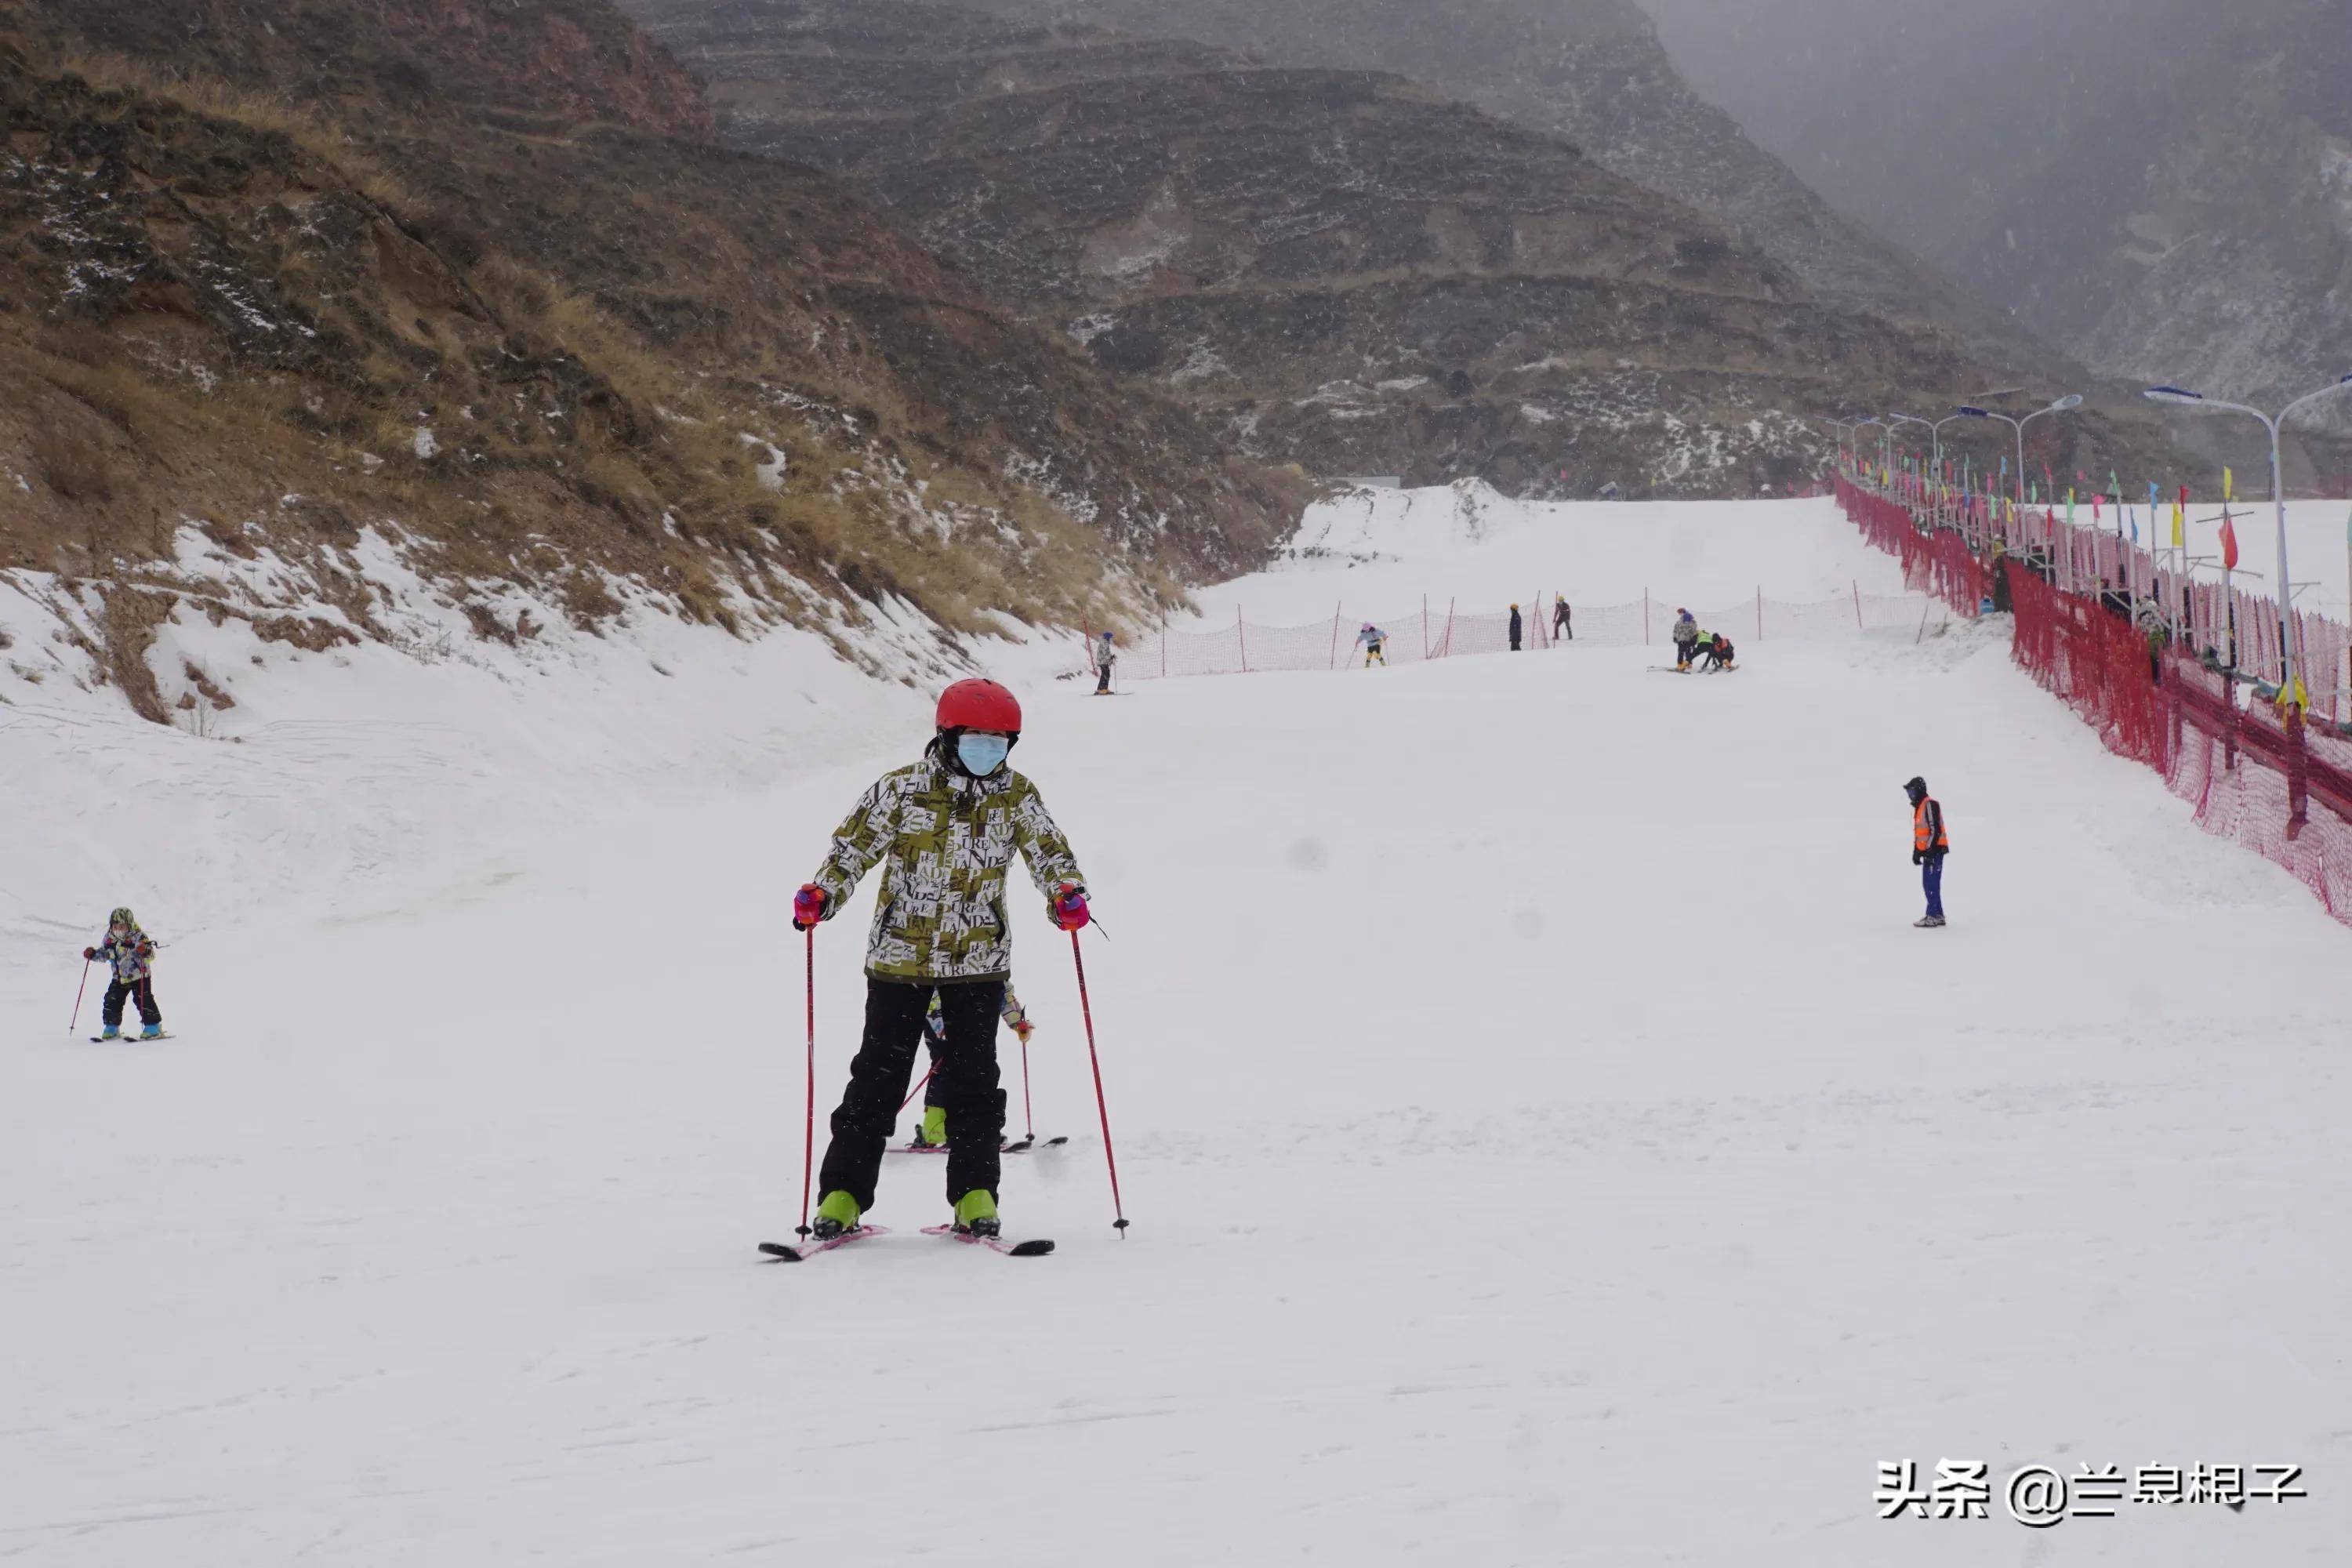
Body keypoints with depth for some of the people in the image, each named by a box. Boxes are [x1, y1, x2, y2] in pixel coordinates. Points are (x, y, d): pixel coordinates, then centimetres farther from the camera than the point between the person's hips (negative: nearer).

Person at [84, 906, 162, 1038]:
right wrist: (93, 954, -3)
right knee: (112, 1000, 3)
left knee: (143, 1000, -11)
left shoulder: (138, 937, -17)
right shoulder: (110, 939, 0)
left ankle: (153, 1026, -1)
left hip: (139, 976, -6)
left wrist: (145, 951, -44)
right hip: (120, 978, 6)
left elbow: (151, 955, -21)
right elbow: (104, 953, 16)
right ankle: (112, 1028, 17)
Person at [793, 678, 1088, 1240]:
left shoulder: (1017, 797, -1)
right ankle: (844, 1195, 6)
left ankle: (975, 1195, 8)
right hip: (900, 957, -1)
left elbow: (1048, 850, -1)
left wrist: (1066, 894, -22)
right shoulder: (901, 789, -6)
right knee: (878, 1075, 2)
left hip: (978, 961, 1)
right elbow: (854, 846, 0)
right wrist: (820, 894, -16)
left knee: (974, 1078, 2)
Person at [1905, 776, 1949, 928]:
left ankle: (1932, 916, -12)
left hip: (1935, 850, -10)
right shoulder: (1919, 807, 18)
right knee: (1929, 884, 12)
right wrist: (1916, 851, 23)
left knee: (1932, 884, -11)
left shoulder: (1930, 804, -14)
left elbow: (1935, 829, -20)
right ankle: (1938, 915, 18)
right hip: (1928, 851, 10)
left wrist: (1930, 850, -22)